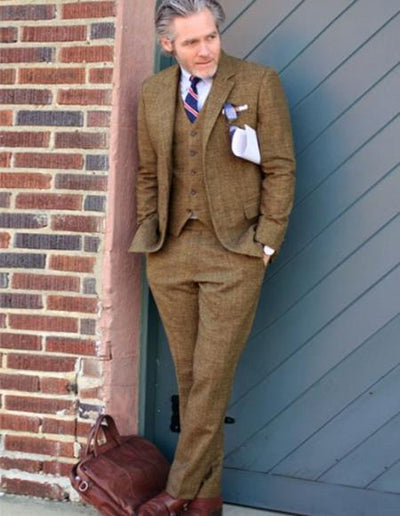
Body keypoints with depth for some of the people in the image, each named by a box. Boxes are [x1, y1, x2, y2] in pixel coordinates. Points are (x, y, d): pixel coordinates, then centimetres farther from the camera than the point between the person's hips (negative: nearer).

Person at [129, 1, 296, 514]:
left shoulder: (259, 82, -2)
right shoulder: (152, 93, 9)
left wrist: (267, 240, -7)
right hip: (169, 253, 4)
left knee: (211, 378, -2)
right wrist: (148, 234, 8)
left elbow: (280, 168, -2)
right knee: (188, 376, 8)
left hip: (234, 252, -4)